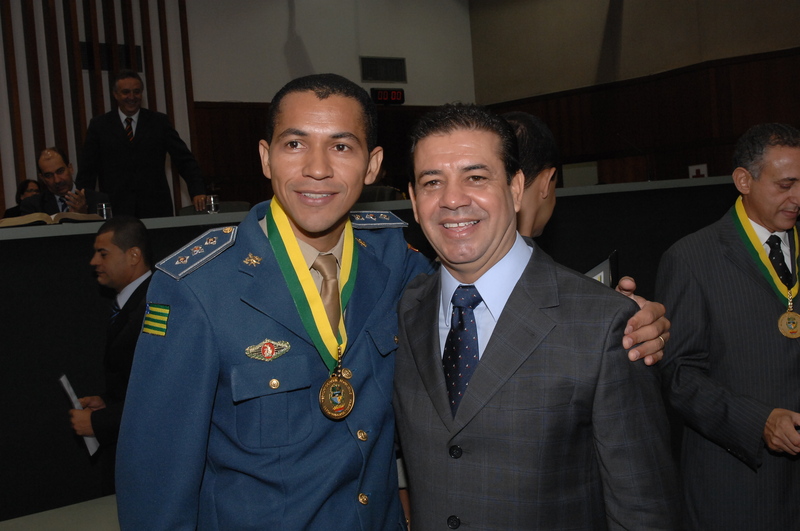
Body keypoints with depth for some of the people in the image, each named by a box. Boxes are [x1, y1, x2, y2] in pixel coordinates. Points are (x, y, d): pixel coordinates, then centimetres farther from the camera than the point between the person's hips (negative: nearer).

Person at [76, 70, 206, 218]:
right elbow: (87, 171, 9)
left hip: (156, 209, 0)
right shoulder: (99, 125, 9)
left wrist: (198, 192, -8)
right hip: (115, 211, 0)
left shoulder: (159, 122, 9)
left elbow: (185, 161, 5)